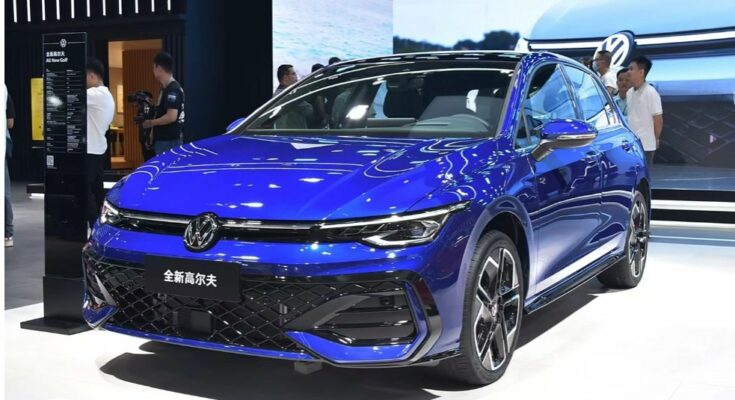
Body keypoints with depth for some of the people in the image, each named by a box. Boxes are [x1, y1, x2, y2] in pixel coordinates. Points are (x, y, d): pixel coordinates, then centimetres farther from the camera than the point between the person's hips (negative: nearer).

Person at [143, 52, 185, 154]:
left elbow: (172, 117, -25)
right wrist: (153, 134, 16)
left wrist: (151, 123, -12)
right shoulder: (166, 88, 14)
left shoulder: (172, 90, -17)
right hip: (162, 139, 9)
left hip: (169, 141, -9)